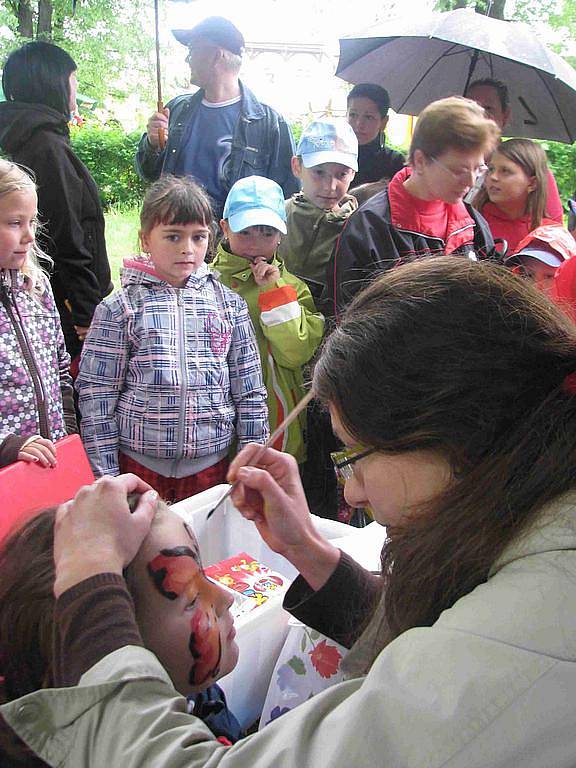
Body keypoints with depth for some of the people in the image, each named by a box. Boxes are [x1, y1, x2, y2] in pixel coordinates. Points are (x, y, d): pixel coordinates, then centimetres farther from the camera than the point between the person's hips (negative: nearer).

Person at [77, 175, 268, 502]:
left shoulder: (229, 304, 3)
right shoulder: (119, 308, -4)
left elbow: (250, 389, 6)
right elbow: (97, 394, -2)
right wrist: (106, 476, -3)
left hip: (213, 464, 2)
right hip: (139, 463, -2)